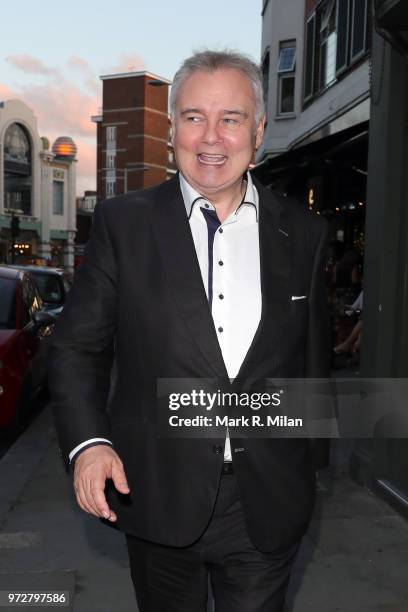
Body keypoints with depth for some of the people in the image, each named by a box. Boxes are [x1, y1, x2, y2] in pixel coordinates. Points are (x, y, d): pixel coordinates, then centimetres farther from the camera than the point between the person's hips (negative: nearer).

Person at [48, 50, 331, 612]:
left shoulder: (303, 233, 0)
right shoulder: (122, 223, -5)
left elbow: (313, 354, 7)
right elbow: (77, 345, -2)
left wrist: (301, 454, 12)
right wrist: (87, 442, -15)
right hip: (159, 498, 0)